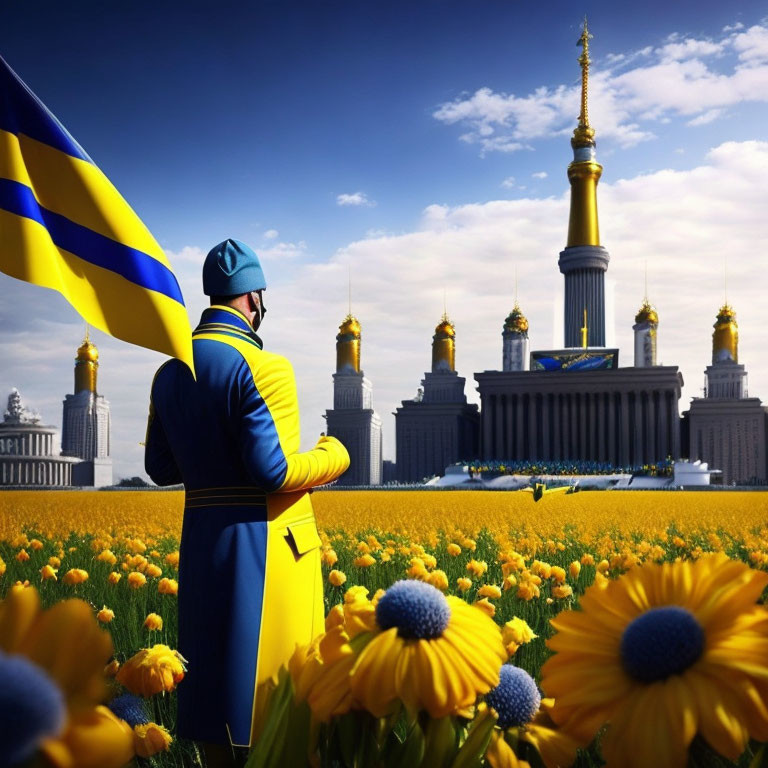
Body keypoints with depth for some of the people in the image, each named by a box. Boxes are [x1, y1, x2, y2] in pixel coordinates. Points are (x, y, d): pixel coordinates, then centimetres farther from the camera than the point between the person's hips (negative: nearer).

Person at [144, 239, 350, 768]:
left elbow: (160, 468, 12)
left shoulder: (171, 371, 8)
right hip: (268, 541, -7)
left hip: (203, 542, 7)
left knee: (216, 672, 15)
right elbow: (272, 470, -19)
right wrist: (333, 457, -2)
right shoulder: (262, 366, -15)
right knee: (276, 684, 2)